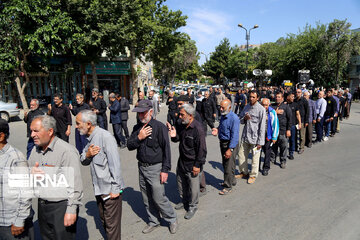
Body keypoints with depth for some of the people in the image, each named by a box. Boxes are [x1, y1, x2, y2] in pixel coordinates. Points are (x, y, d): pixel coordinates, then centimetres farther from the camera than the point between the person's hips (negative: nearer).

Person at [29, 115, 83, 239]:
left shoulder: (66, 151, -19)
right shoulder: (36, 150, 7)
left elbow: (74, 185, -21)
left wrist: (71, 210, -20)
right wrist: (30, 173, -6)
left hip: (61, 206, -7)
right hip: (42, 205, 8)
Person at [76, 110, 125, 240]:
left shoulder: (105, 137, -20)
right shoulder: (90, 138, 7)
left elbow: (115, 164, -21)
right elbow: (83, 161, 12)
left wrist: (115, 189, -19)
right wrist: (87, 154, -11)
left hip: (111, 190, -8)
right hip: (99, 189, 9)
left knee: (112, 224, 5)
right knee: (104, 220, 23)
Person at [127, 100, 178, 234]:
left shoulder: (160, 127, -12)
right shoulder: (137, 128, 6)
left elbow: (166, 150, -12)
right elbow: (129, 146, 5)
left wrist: (165, 170, -14)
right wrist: (139, 138, -14)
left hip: (155, 168, -6)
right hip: (142, 167, 6)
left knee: (158, 198, -1)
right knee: (147, 198, 16)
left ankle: (172, 220, 24)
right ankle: (153, 222, 35)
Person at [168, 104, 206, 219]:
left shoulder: (198, 128, -24)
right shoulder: (183, 126, 1)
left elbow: (202, 149, -22)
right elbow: (178, 139, 14)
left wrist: (197, 165, -19)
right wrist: (174, 135, -9)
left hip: (192, 164, -8)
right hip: (182, 161, 8)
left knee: (193, 186, 9)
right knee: (181, 183, 23)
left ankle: (192, 207, 31)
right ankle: (185, 202, 46)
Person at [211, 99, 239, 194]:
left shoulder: (234, 118, -22)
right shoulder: (223, 116, 6)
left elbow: (234, 136, -23)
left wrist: (230, 149, -25)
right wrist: (217, 130, 0)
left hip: (230, 144, -9)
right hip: (222, 143, 9)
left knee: (229, 166, 3)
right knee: (225, 164, 20)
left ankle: (228, 186, 18)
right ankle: (231, 181, 40)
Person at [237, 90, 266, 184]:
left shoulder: (261, 109, -10)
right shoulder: (246, 107, 8)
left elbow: (262, 126, -12)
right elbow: (240, 120, 16)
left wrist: (260, 142, -14)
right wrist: (244, 118, -9)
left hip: (255, 137, -6)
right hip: (245, 136, 6)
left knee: (255, 158, 6)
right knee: (241, 155, 12)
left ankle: (253, 175, 24)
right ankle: (244, 172, 32)